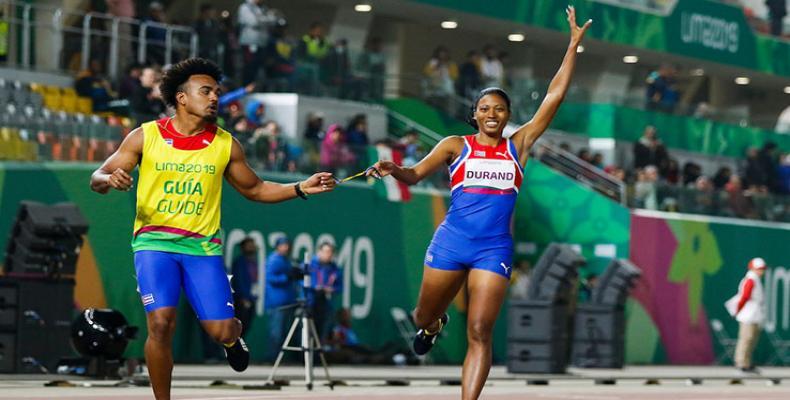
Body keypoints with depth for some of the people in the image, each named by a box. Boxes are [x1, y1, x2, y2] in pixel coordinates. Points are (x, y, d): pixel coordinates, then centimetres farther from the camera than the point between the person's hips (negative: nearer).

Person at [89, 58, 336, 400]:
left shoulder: (226, 144, 3)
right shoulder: (146, 136, -2)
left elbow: (254, 189, 16)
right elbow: (97, 179, 1)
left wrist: (300, 189, 2)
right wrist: (109, 180, -24)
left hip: (203, 246, 2)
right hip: (154, 243, -2)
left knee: (222, 331, -6)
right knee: (161, 324, -21)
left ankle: (233, 338, 34)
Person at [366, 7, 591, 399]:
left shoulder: (517, 146, 7)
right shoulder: (456, 145, 5)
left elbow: (554, 96, 6)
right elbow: (415, 174, -3)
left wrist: (573, 44, 4)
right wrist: (393, 169, -26)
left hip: (495, 249, 0)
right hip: (450, 242, 1)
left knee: (479, 334, -9)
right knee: (424, 316, 15)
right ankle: (433, 325, 52)